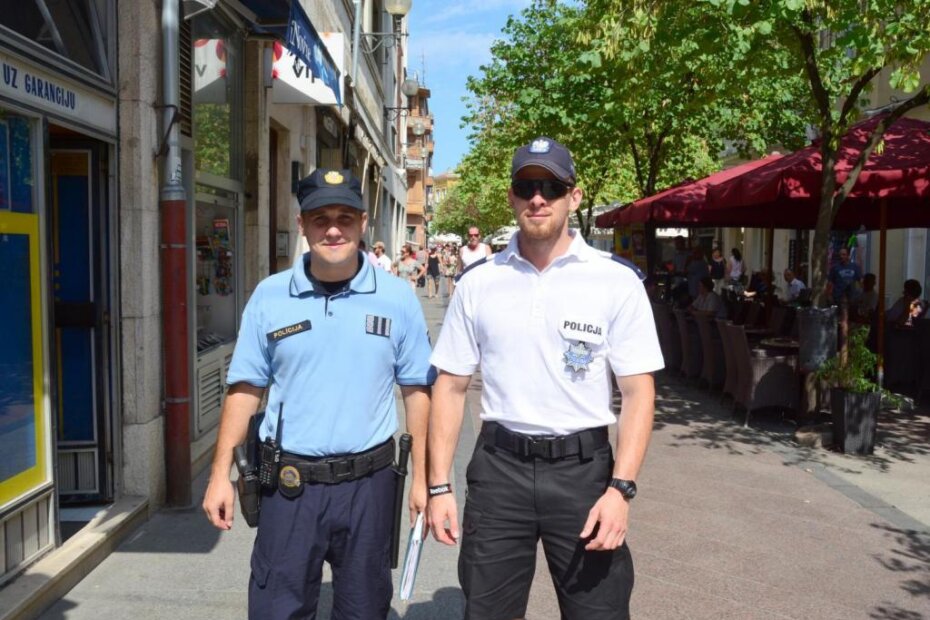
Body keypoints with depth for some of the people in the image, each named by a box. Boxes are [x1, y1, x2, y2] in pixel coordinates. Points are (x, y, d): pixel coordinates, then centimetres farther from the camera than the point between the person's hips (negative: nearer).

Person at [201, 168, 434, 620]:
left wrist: (421, 478, -1)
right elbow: (245, 389, 3)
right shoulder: (269, 296, -1)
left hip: (368, 482, 0)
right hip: (290, 483, 0)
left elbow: (416, 391, 1)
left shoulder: (396, 298, -3)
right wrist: (220, 474, 0)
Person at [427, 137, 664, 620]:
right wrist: (438, 486, 1)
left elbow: (638, 390, -4)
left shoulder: (617, 281, -4)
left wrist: (621, 488, -14)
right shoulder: (477, 283, 2)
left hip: (583, 468, -1)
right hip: (499, 467, 2)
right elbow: (450, 387, 5)